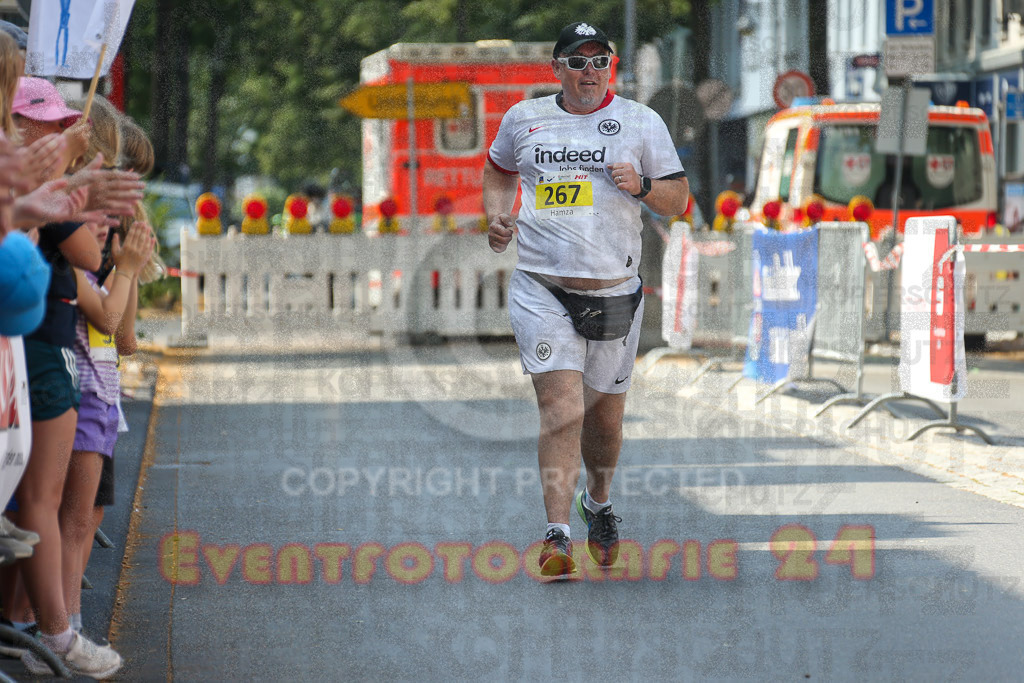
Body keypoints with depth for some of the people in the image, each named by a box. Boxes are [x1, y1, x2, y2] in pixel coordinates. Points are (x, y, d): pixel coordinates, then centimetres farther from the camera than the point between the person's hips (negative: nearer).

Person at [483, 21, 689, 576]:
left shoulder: (641, 122, 4)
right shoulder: (523, 119, 7)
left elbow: (678, 200, 6)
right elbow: (499, 169, 26)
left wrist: (642, 186, -14)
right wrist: (496, 217, 7)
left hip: (614, 294, 1)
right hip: (541, 290, -1)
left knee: (605, 416, 13)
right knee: (562, 409, -17)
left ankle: (598, 504, 43)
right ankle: (557, 538, -20)